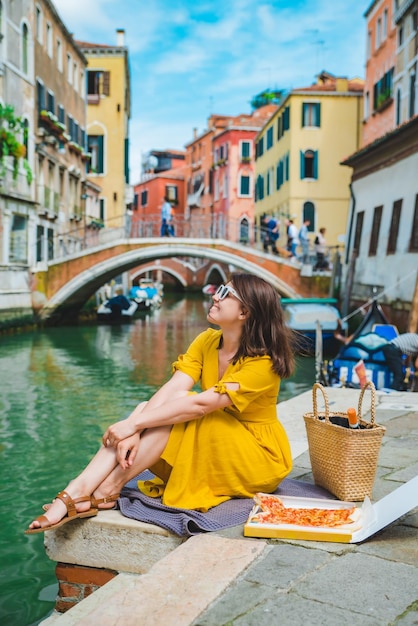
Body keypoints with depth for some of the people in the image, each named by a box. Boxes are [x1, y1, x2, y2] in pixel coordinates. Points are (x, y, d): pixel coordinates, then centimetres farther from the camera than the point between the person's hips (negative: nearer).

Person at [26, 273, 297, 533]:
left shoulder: (263, 362, -23)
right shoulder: (206, 341, -4)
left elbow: (201, 404, -31)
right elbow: (171, 387, -16)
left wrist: (134, 424, -32)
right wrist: (134, 429, -31)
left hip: (260, 456, -6)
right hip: (212, 451, 6)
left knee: (178, 403, -28)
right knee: (149, 407, -19)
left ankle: (108, 489, -24)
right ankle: (78, 491, -29)